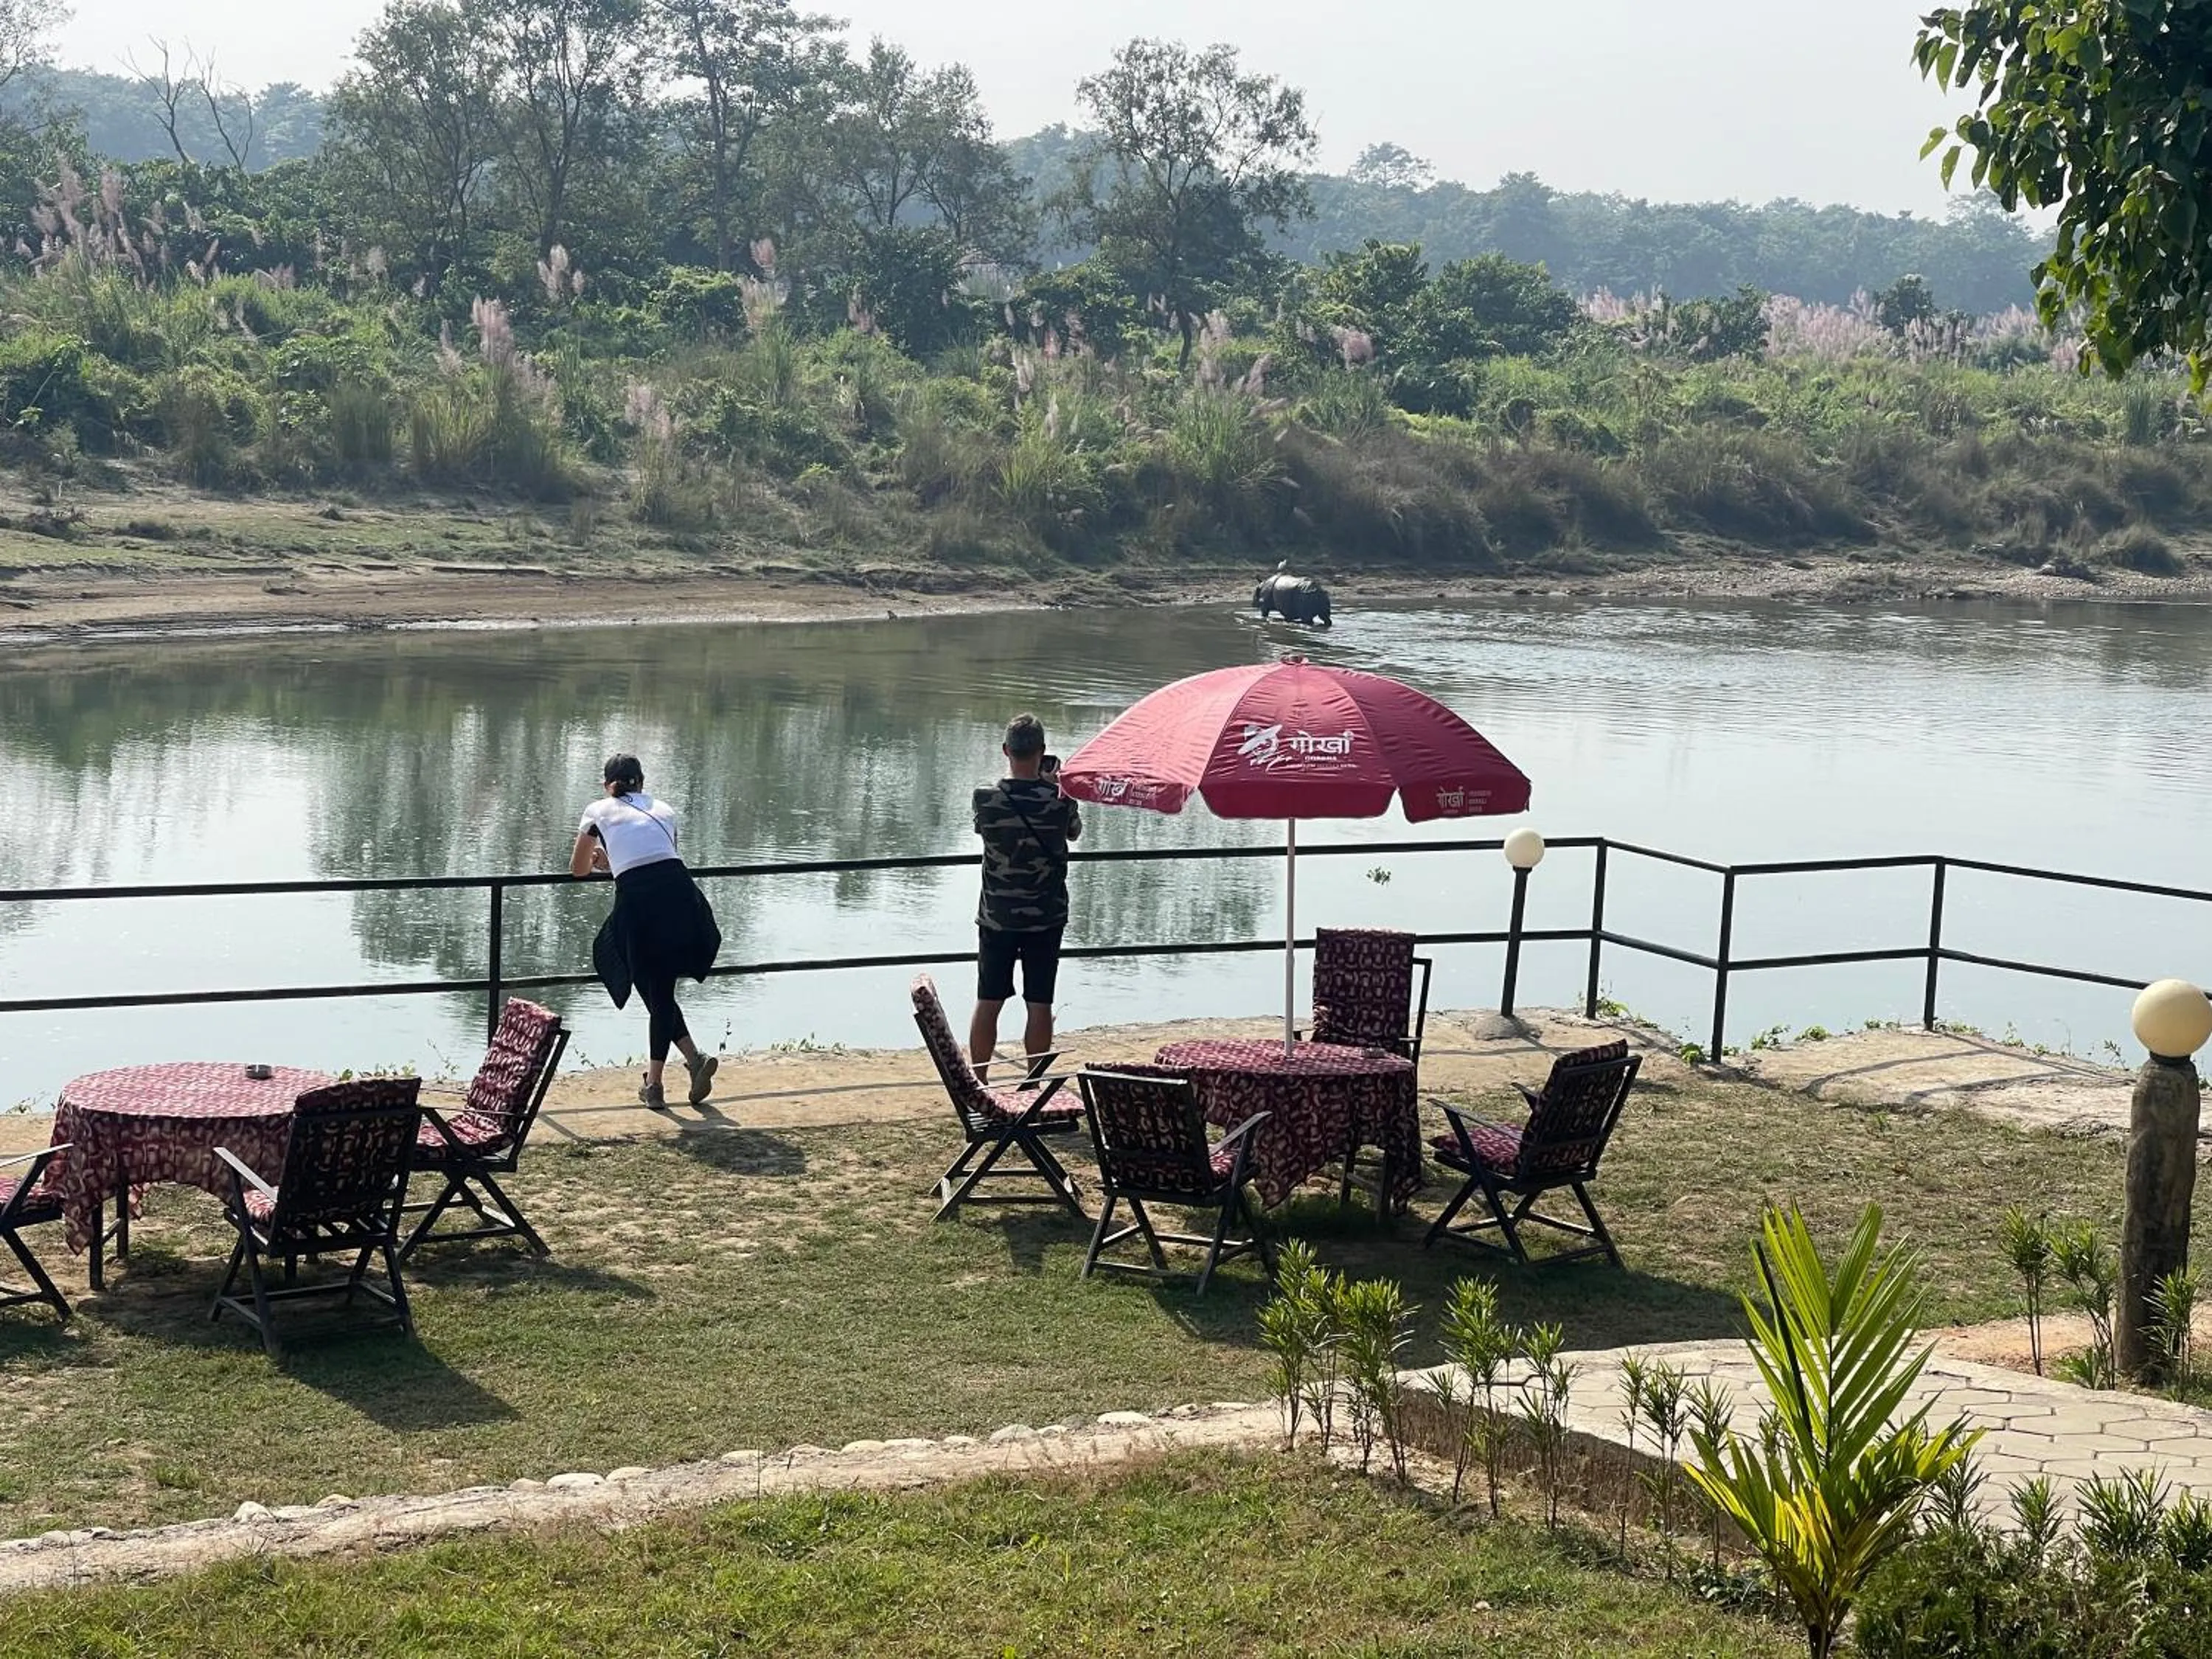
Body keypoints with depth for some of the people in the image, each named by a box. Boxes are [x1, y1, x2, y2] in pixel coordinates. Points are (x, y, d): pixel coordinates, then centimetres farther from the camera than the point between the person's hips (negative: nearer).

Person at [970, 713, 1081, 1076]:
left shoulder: (987, 798, -11)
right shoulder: (1059, 800, -11)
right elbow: (1075, 832, 10)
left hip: (997, 917, 1)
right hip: (1046, 918, -1)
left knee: (988, 1004, 8)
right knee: (1040, 1006, 6)